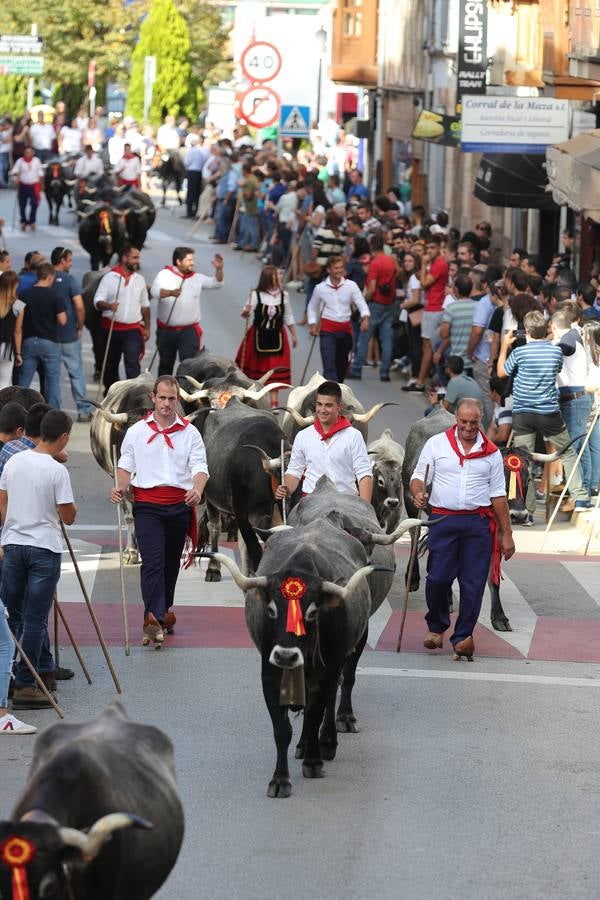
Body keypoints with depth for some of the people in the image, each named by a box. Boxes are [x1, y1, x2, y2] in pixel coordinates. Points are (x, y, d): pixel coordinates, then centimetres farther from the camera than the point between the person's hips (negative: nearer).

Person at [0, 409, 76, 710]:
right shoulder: (57, 471, -14)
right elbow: (68, 517, -9)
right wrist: (72, 507, 10)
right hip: (45, 548, -5)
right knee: (34, 618, -2)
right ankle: (24, 685, -4)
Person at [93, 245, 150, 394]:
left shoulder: (139, 279, 10)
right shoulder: (110, 277, -3)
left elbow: (145, 305, 18)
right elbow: (97, 301, -8)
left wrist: (147, 327, 15)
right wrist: (108, 305, -30)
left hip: (133, 329, 1)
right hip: (112, 328, -1)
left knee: (132, 363, -13)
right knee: (111, 364, 11)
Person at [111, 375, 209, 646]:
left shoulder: (190, 433, 7)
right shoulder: (136, 431, 7)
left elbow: (199, 466, 0)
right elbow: (126, 464, 11)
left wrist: (197, 490, -20)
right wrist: (120, 487, -9)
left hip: (179, 504, 2)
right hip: (147, 505, -2)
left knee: (171, 561, 13)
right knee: (153, 561, -15)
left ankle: (164, 609, 33)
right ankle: (153, 618, -24)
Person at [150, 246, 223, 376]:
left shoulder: (196, 278, 7)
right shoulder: (165, 274, -5)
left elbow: (216, 283, 12)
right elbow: (155, 291, -22)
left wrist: (219, 269, -9)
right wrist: (170, 292, -43)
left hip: (189, 331, 1)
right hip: (166, 330, -1)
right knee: (165, 365, 15)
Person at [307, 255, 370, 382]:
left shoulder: (351, 285, -2)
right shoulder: (320, 288, -1)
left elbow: (361, 303, -7)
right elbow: (312, 307, 13)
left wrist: (365, 318, -25)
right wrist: (312, 324, 1)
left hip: (345, 329, 2)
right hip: (327, 329, -2)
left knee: (342, 365, 15)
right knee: (329, 366, -15)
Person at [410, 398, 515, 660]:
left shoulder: (491, 453, 11)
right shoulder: (436, 444, 7)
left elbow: (498, 496, 13)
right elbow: (419, 477, 9)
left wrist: (506, 534, 10)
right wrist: (418, 493, -16)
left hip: (478, 523, 1)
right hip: (443, 520, -1)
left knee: (473, 583, -3)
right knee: (438, 578, -6)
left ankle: (463, 636, 5)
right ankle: (436, 627, 17)